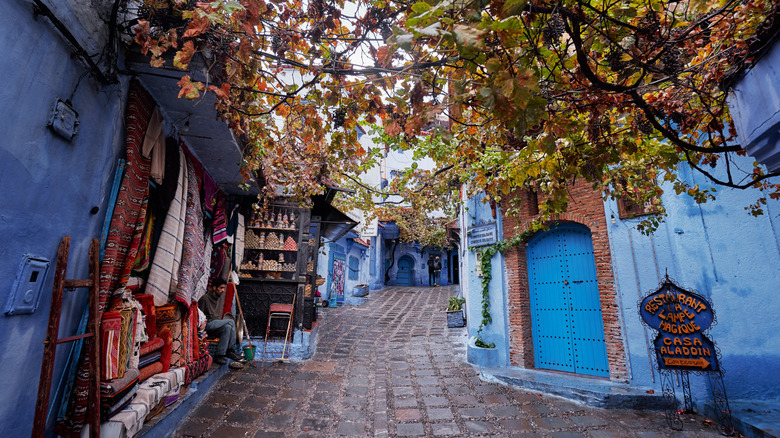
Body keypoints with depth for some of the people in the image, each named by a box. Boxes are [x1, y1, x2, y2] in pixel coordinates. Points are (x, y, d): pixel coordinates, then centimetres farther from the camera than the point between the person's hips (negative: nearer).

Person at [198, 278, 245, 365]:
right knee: (230, 322, -27)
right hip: (207, 325, -7)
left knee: (228, 327, -26)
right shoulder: (205, 298, -6)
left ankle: (219, 355, -22)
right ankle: (230, 350, -19)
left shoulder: (219, 300, 18)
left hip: (216, 326, 7)